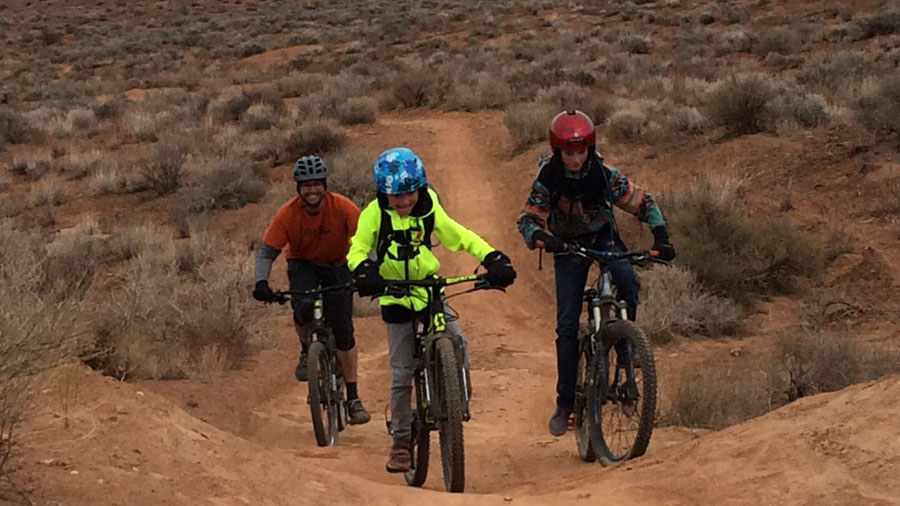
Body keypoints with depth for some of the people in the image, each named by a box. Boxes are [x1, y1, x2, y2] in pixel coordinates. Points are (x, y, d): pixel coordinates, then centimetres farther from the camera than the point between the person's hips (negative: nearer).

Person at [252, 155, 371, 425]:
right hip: (303, 266, 0)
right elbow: (266, 251, -18)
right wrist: (261, 282, -36)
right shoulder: (287, 214, -21)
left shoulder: (343, 207, -23)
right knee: (303, 307, -32)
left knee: (342, 329, -12)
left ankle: (353, 398, -2)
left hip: (337, 266, 0)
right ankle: (306, 350, 1)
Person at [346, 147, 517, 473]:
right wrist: (364, 271, -42)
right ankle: (400, 440, 11)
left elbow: (461, 236, -1)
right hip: (395, 298, -1)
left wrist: (493, 259, -16)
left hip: (430, 291, 2)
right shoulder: (375, 213, -12)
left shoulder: (430, 210, -6)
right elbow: (357, 249, -19)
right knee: (402, 374, -1)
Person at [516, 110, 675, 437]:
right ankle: (565, 403, -2)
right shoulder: (548, 179, -20)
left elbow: (642, 202, -11)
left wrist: (660, 235, -25)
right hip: (567, 245, -1)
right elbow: (527, 219, -20)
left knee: (628, 280, -32)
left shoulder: (604, 174, -18)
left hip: (603, 237, 1)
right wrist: (540, 236, -42)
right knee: (567, 324, -8)